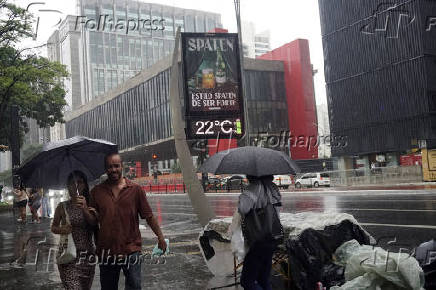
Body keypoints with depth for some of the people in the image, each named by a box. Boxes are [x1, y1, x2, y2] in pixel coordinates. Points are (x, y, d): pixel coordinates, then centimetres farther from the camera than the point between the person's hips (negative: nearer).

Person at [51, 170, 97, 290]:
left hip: (87, 255, 2)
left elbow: (95, 226, -12)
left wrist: (85, 209, -25)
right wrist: (61, 229, -11)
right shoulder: (62, 206, 1)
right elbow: (53, 227, 11)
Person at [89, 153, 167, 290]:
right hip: (106, 250, 2)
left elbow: (148, 216, 3)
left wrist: (160, 237, 2)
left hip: (131, 249, -2)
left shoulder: (135, 189, 0)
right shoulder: (97, 191, 4)